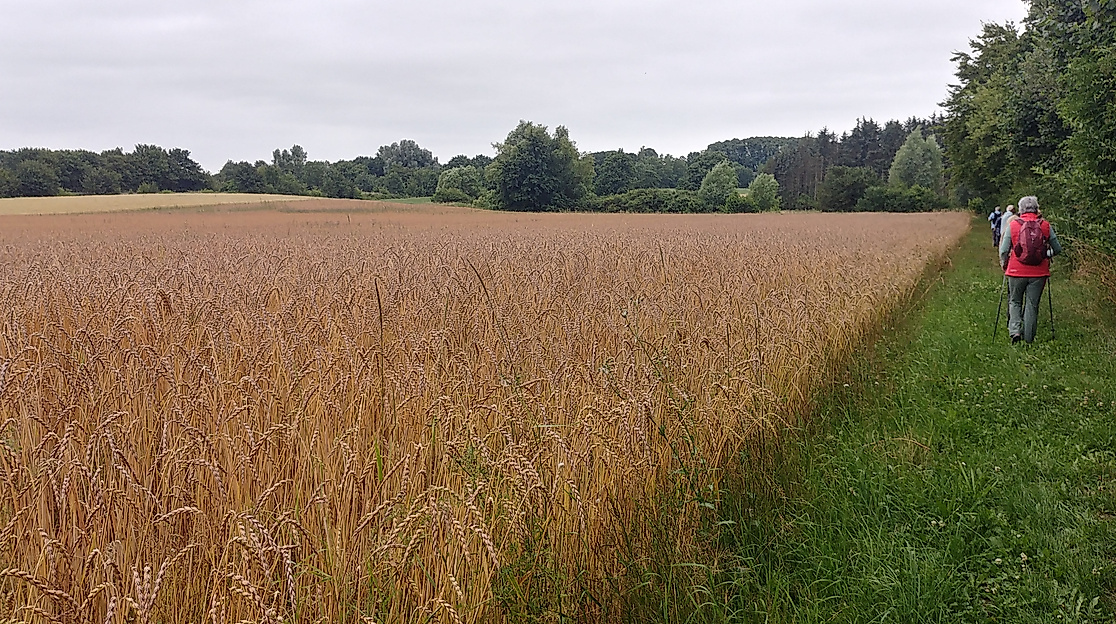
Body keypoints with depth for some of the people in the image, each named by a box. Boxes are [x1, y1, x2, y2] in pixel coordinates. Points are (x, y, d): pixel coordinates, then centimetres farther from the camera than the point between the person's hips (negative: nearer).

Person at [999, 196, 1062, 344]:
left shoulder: (1012, 224, -4)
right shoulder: (1045, 225, -1)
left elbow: (1004, 250, -1)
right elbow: (1057, 249, 7)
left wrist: (1004, 264, 17)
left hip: (1016, 271, -1)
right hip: (1039, 272, 1)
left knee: (1014, 302, 15)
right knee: (1032, 305, 10)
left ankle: (1015, 330, -2)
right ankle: (1029, 338, 15)